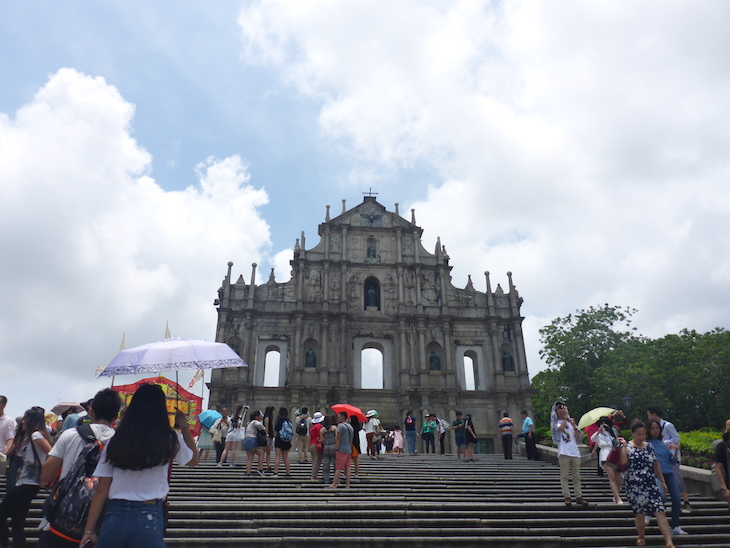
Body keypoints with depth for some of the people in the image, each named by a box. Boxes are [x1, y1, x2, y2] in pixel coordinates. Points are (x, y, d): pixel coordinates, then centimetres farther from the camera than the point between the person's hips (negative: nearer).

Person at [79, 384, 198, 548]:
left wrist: (89, 530, 10)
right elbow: (193, 460, 16)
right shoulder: (170, 440, -3)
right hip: (147, 519, -2)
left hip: (114, 517, 2)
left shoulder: (115, 442, 2)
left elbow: (101, 491, 4)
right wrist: (185, 428, 20)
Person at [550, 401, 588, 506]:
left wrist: (574, 426, -1)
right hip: (564, 452, -5)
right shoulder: (556, 423, 4)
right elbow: (561, 428, -19)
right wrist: (565, 417, -11)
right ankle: (567, 497, -2)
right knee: (565, 476, -4)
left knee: (576, 476, 7)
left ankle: (579, 496, 10)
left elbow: (577, 437, 13)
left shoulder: (570, 421, 17)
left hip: (575, 452, 5)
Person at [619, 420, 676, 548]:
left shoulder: (649, 446, 9)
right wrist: (623, 445, -16)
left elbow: (656, 465, 17)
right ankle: (641, 538, 27)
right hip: (634, 486, -3)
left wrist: (663, 482, 16)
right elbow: (623, 461, -19)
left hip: (651, 485, 3)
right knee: (640, 513, 5)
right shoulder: (627, 446, -2)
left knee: (660, 511, -9)